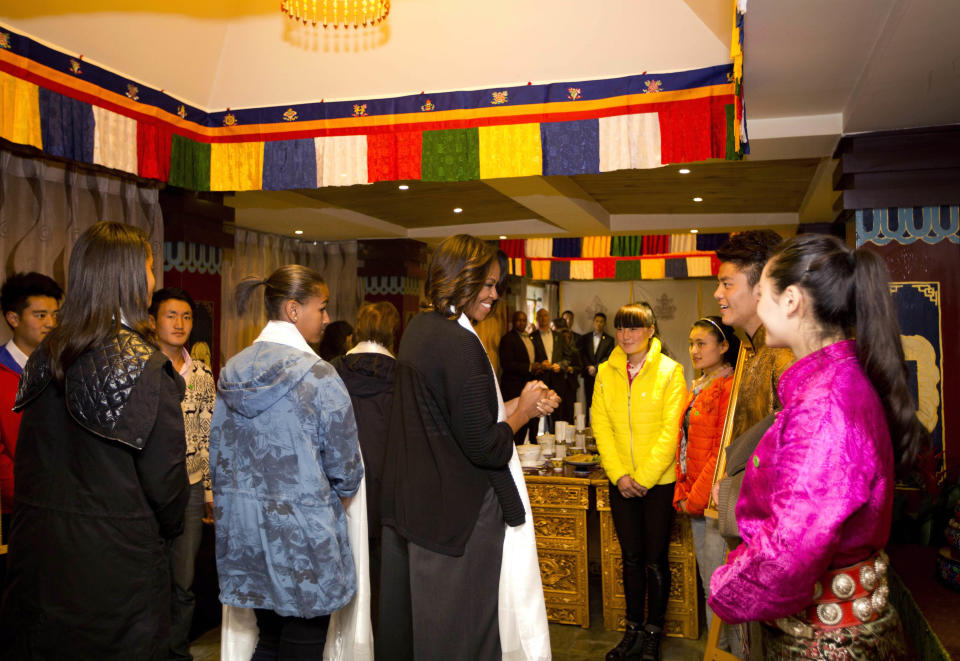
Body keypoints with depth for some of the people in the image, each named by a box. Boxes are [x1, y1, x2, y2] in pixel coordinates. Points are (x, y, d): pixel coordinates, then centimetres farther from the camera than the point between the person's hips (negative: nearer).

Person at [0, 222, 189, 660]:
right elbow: (165, 478, -14)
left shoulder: (45, 358, 2)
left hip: (36, 554, 6)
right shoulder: (148, 369, -18)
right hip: (117, 558, -6)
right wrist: (170, 526, 5)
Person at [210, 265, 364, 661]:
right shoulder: (318, 377, -17)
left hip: (244, 527, 7)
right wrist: (343, 489, 11)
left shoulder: (232, 373, 2)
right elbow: (344, 468, -11)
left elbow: (218, 456, 9)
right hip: (302, 533, -6)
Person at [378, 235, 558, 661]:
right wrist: (523, 411, -3)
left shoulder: (417, 330, 7)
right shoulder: (460, 344, -21)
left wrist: (513, 406, 10)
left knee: (408, 627, 19)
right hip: (461, 513, -9)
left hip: (412, 506, 9)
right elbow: (486, 448, -20)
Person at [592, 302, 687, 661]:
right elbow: (601, 425, 1)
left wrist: (644, 477, -14)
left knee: (656, 559, 5)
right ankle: (633, 630, 25)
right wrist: (619, 475, -8)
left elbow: (671, 429, -10)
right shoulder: (606, 372, 4)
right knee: (631, 557, 12)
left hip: (659, 480, -3)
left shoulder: (670, 371, -6)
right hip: (621, 481, 3)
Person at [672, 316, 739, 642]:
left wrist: (695, 499, -13)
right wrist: (682, 493, 10)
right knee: (707, 582, 16)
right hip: (696, 501, 9)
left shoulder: (729, 387, -13)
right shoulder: (697, 388, 15)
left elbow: (722, 453, -17)